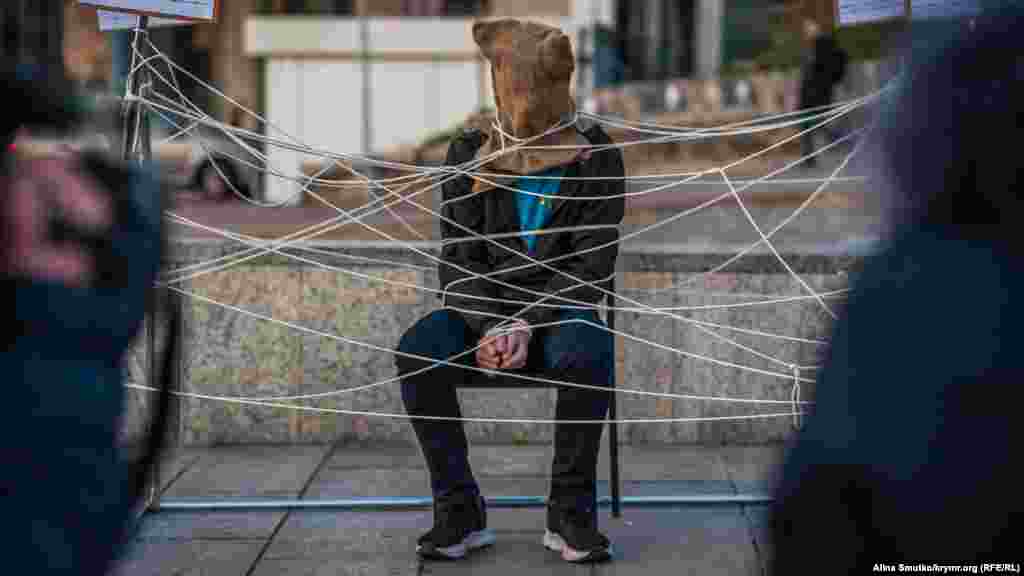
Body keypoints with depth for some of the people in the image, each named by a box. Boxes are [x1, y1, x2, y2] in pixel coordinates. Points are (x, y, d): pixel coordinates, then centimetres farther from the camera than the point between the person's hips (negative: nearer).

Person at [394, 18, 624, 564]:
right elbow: (459, 260, -4)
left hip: (558, 312, -2)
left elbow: (591, 266, -11)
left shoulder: (596, 159, -6)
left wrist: (528, 327, -24)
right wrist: (490, 327, -22)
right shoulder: (469, 154, 1)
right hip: (480, 309, 2)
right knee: (417, 351, -30)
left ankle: (570, 513, -22)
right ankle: (460, 511, -19)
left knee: (588, 353, -38)